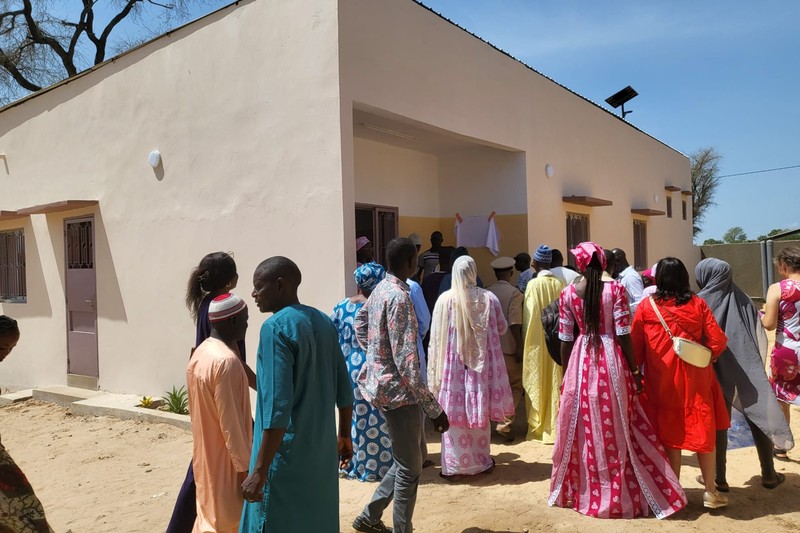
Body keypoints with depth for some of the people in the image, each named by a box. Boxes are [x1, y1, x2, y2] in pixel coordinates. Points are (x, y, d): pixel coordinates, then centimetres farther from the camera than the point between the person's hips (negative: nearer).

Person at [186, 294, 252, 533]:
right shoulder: (227, 361, -24)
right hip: (225, 461, -9)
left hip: (205, 456, 9)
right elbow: (231, 423, -23)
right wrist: (245, 465, -15)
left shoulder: (200, 353, 6)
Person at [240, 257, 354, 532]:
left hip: (288, 455, -7)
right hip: (322, 450, 8)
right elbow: (344, 389, 11)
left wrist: (260, 471, -20)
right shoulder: (323, 322, 6)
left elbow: (278, 406, -23)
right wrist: (344, 436, 21)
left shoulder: (275, 327, -17)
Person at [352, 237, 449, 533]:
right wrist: (434, 408, -22)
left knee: (403, 462, 21)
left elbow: (360, 321, 25)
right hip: (397, 390, -9)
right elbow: (406, 361, -25)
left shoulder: (380, 289, 6)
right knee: (410, 468, 5)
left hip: (381, 383, 9)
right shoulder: (400, 297, -22)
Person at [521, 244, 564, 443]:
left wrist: (526, 342, -1)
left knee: (538, 382, 6)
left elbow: (529, 317, -10)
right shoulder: (559, 284, -1)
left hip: (537, 341, -3)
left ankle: (538, 427, 15)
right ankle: (554, 425, 18)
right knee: (555, 381, 11)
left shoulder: (533, 284, -12)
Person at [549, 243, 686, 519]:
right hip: (611, 361, -2)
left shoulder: (567, 293, -3)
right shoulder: (615, 289, -9)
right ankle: (622, 496, 21)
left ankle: (582, 493, 26)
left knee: (583, 430, 13)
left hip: (580, 363, 2)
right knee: (617, 430, 10)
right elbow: (623, 336, -9)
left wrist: (566, 374, 12)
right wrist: (635, 370, 1)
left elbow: (565, 340, 1)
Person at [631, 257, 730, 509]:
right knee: (703, 433, 13)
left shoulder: (646, 307, -7)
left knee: (669, 434, 11)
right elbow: (718, 341, -5)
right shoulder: (698, 304, -5)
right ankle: (710, 491, 20)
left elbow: (635, 347, -3)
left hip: (661, 382, 0)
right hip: (695, 379, 1)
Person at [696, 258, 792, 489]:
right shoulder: (743, 300, 2)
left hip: (717, 373, -3)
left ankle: (719, 478, 12)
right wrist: (754, 365, 18)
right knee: (759, 419, 15)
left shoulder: (701, 302, -10)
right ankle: (768, 474, 25)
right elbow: (760, 338, 6)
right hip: (747, 369, 4)